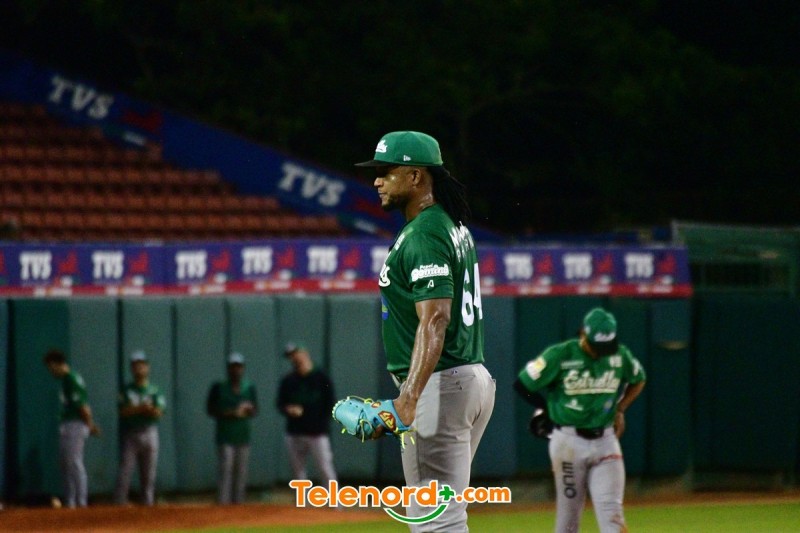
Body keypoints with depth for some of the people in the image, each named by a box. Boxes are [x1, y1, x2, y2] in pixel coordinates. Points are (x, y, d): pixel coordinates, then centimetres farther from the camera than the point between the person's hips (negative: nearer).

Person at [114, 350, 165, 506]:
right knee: (125, 470, -8)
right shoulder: (127, 390, 7)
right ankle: (119, 503, -9)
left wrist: (136, 409, -16)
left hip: (149, 433, 1)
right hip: (130, 434, -1)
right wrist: (143, 408, -17)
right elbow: (124, 411, -7)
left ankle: (148, 503, 7)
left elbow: (158, 412, -5)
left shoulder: (154, 391, 8)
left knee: (149, 473, 2)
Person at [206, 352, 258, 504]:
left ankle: (238, 502, 11)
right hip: (225, 437, -4)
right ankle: (222, 503, -14)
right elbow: (211, 410, -3)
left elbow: (255, 410, 11)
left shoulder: (249, 388, 10)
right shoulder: (219, 388, 0)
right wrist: (230, 413, -16)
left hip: (243, 436, 4)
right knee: (226, 469, -12)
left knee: (241, 472, 5)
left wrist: (249, 410, -14)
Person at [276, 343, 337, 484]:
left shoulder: (321, 378, 1)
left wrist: (323, 425, -9)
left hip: (317, 434, -4)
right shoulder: (287, 381, 9)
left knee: (326, 471, -8)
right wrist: (288, 410, -15)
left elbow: (330, 404, 1)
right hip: (294, 434, 4)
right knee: (298, 472, 6)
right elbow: (280, 405, 8)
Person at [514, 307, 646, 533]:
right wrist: (551, 409, 3)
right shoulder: (560, 355, -10)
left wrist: (619, 409, 8)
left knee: (611, 512, -9)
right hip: (569, 441, -2)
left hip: (605, 441, 2)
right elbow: (522, 384, -4)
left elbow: (638, 381, 21)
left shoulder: (620, 355, 1)